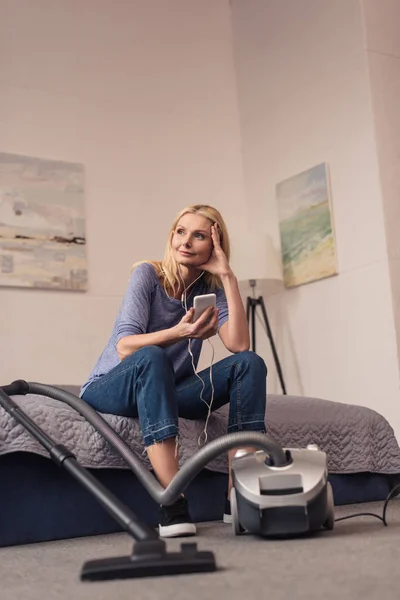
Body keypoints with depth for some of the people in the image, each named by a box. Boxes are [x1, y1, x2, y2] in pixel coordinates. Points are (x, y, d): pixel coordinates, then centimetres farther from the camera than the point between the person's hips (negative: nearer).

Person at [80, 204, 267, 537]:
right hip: (111, 389, -4)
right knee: (152, 357, -38)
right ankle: (173, 505, -41)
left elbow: (239, 345, -18)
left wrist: (228, 275, -19)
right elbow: (124, 347, -24)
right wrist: (179, 332, -42)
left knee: (250, 363, -16)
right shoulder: (148, 274, -12)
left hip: (167, 393, 5)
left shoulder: (212, 289, -1)